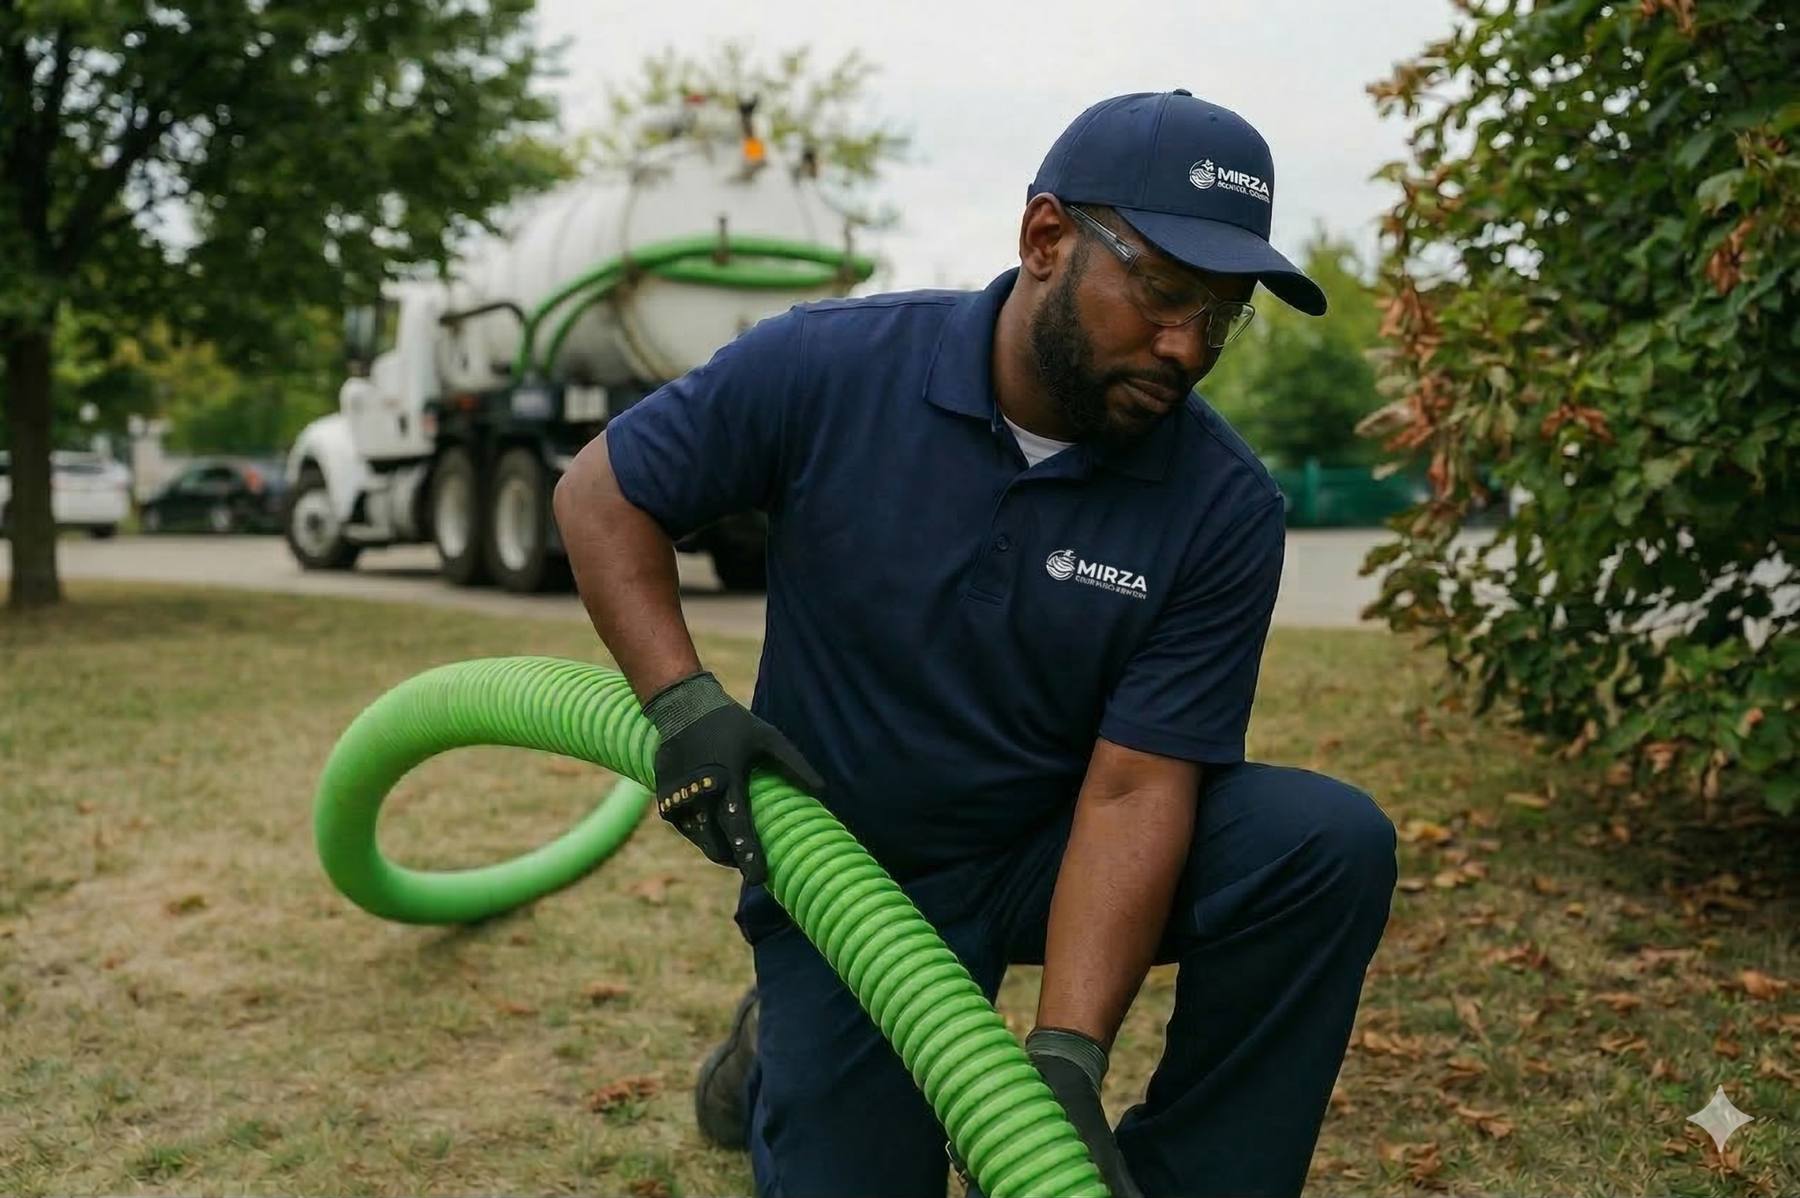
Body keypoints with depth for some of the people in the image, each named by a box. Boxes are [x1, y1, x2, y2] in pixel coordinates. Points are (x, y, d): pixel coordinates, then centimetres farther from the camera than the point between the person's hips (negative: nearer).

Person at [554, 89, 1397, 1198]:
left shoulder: (1226, 509, -16)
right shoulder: (826, 368, -17)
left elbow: (1135, 787, -19)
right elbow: (603, 495, -5)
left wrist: (1065, 1061, -29)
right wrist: (682, 703, -18)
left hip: (1056, 854, 1)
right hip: (846, 870, 0)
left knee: (1328, 842, -23)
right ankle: (783, 1049, 25)